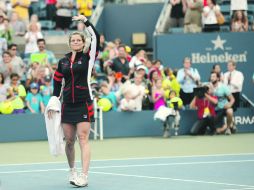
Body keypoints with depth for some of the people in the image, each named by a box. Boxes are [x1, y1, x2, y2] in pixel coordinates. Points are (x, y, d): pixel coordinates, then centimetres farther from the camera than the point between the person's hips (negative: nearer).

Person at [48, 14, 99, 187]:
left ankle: (84, 176, -15)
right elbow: (57, 82, 17)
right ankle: (72, 171, 24)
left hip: (84, 104, -4)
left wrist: (85, 21, -15)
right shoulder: (63, 62, 12)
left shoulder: (88, 58, 1)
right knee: (69, 140, 7)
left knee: (83, 139, -10)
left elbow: (96, 37, -12)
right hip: (67, 105, 4)